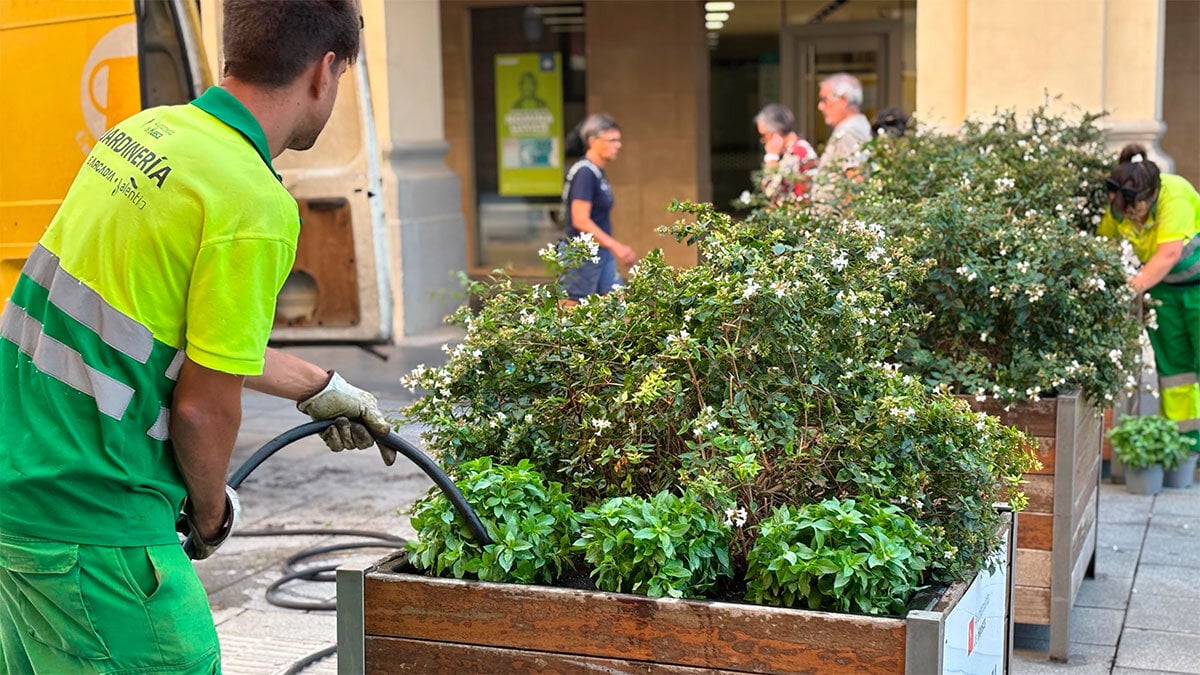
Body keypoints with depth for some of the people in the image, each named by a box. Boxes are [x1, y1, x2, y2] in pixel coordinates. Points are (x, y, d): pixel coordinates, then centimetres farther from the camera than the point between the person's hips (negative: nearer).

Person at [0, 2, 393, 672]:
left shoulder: (147, 129, 6)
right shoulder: (257, 206, -20)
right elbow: (204, 405, -15)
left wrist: (317, 385, 27)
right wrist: (211, 512, 5)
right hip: (92, 524, -9)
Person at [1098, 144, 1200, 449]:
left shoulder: (1174, 193, -34)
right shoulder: (1117, 209, -16)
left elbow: (1170, 253, -42)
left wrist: (1133, 287, -49)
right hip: (1163, 287, 5)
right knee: (1171, 360, 8)